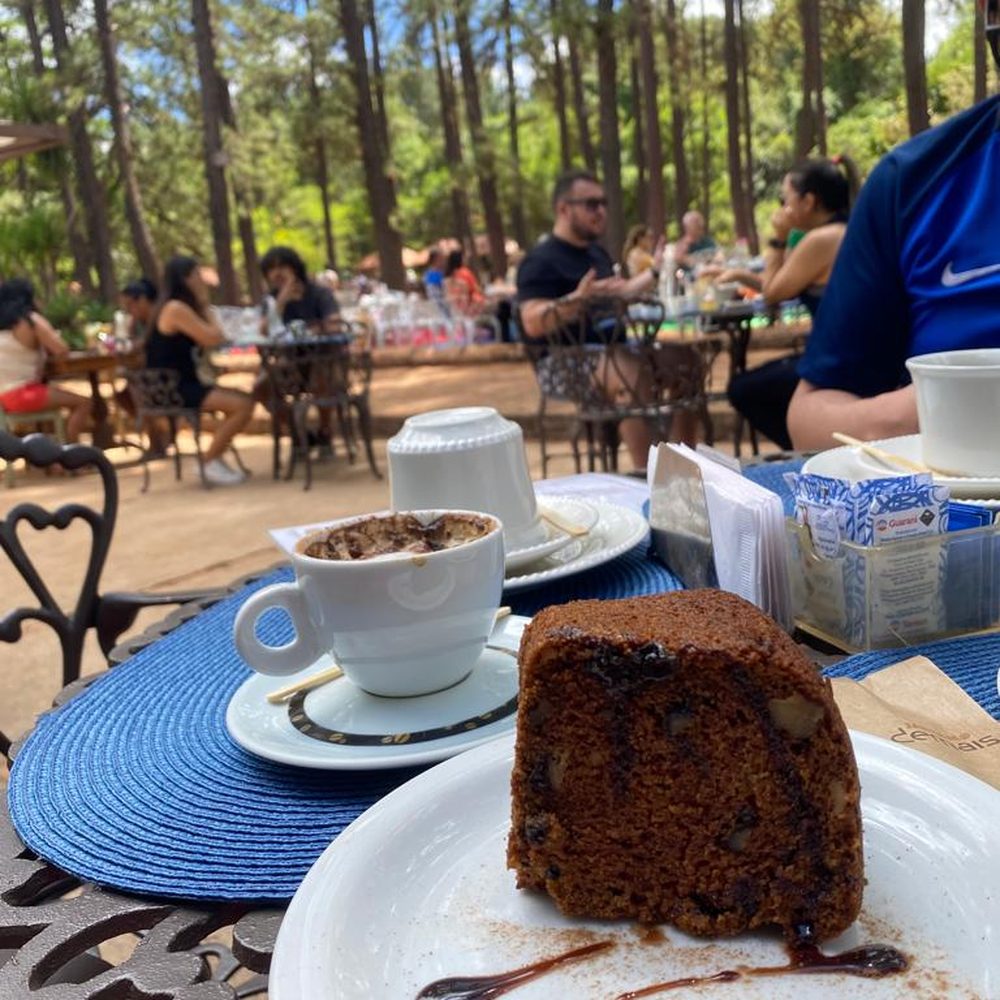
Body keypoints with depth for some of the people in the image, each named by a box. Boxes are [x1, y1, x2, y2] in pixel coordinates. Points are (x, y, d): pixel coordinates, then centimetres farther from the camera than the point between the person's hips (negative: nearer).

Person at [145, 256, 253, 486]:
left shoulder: (179, 307, 16)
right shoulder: (176, 309, -15)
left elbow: (207, 339, 12)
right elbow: (215, 338, -14)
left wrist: (203, 307, 7)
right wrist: (205, 307, 0)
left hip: (179, 385, 10)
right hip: (172, 390, -10)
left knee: (244, 400, 5)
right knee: (243, 405, -18)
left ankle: (214, 459, 9)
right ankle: (210, 462, -5)